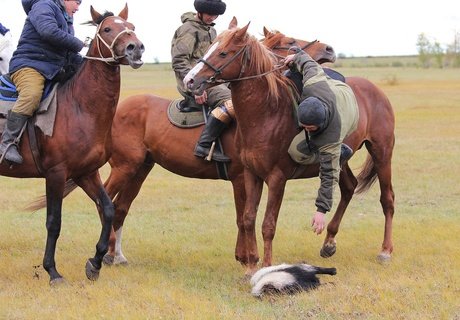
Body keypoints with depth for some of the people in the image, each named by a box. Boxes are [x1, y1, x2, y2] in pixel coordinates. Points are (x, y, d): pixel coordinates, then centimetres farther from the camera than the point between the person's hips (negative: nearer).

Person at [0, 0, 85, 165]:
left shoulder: (66, 20, 27)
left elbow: (69, 55, 34)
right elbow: (49, 32, -23)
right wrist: (77, 44, -14)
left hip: (53, 71, 10)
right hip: (28, 65, -10)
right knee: (31, 95, -36)